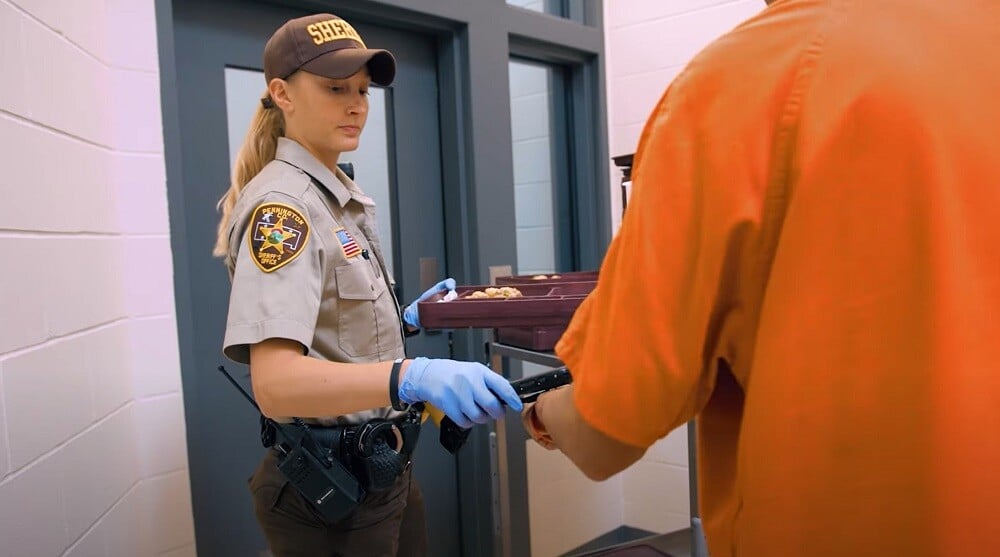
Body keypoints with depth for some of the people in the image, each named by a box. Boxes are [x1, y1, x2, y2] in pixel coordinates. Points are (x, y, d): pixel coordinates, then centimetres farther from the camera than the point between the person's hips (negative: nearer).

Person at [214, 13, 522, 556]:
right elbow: (275, 383, -33)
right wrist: (414, 377, -46)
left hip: (380, 470, 9)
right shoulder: (281, 204, -21)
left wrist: (406, 322, 5)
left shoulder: (341, 197, 8)